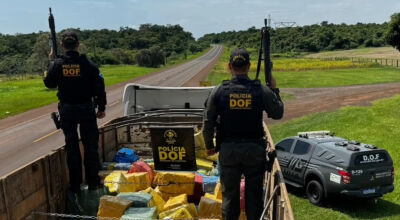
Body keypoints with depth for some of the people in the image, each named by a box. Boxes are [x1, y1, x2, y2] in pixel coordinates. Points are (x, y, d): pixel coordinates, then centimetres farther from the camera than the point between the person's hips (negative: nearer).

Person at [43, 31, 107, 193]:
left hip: (66, 111, 1)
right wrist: (101, 108, 4)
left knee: (71, 147, 11)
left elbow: (49, 83, 8)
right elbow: (99, 88, -7)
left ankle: (75, 185, 18)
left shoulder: (57, 64, -8)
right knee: (90, 146, 11)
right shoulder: (88, 64, -10)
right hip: (86, 110, -1)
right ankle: (92, 182, 18)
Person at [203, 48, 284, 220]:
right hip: (255, 149, 0)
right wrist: (274, 90, 17)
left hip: (228, 149, 0)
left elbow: (208, 122, -3)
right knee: (254, 193, 13)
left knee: (229, 193, 13)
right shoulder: (261, 91, -8)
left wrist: (209, 145, 11)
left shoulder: (219, 91, -6)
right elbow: (278, 114, 5)